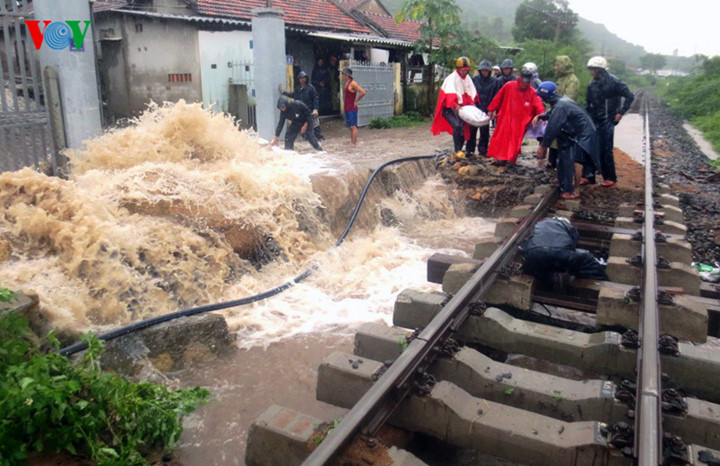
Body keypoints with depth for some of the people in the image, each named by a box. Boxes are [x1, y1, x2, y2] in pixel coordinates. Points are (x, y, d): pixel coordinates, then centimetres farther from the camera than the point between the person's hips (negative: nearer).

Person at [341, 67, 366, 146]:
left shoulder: (352, 83, -14)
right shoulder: (346, 83, 14)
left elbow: (363, 92, -20)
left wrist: (356, 101, -12)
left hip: (352, 109, -10)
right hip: (347, 108, 10)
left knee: (353, 126, -9)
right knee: (350, 126, 12)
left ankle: (354, 143, -8)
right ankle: (351, 142, 17)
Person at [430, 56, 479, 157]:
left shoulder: (467, 78, 10)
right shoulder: (451, 78, -13)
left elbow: (472, 93, 15)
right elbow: (450, 93, -28)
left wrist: (471, 104, 0)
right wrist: (455, 105, -40)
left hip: (460, 108, 7)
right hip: (449, 108, -7)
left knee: (463, 129, 5)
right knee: (457, 126, -25)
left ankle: (459, 150, 19)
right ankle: (457, 151, -20)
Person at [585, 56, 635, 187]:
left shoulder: (614, 82, -10)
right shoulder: (592, 84, 7)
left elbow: (630, 96, -7)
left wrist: (621, 112, -10)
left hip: (607, 121, -6)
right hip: (593, 121, 6)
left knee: (605, 150, -3)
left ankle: (610, 178, 10)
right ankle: (588, 176, 11)